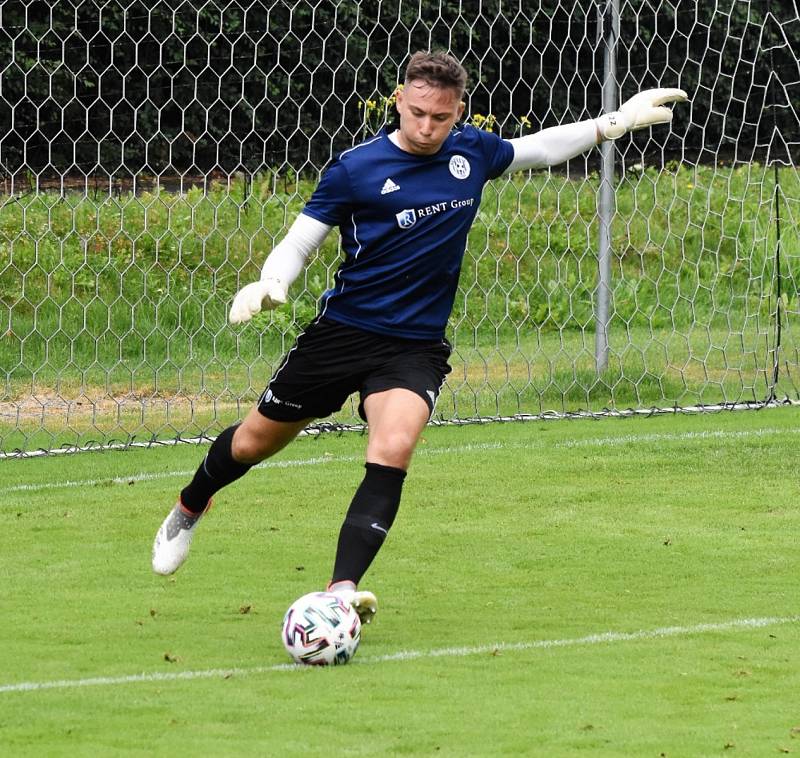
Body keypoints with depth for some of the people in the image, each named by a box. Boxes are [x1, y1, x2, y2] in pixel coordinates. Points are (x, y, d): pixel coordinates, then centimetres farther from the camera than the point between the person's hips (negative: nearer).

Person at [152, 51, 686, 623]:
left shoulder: (472, 152, 0)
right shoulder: (357, 167, -12)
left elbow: (540, 148, 20)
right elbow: (299, 243, -7)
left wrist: (618, 121, 19)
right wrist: (270, 284, -27)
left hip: (416, 346, 1)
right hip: (342, 332, -1)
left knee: (393, 451, -26)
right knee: (257, 440, 12)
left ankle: (343, 589, -31)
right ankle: (188, 512, 43)